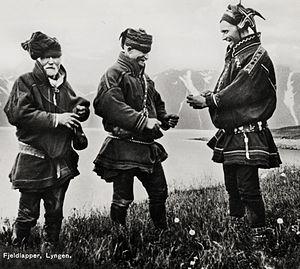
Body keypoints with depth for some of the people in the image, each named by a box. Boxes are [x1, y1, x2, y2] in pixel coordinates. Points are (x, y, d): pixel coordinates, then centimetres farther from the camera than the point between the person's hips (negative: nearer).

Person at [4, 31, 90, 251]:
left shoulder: (63, 84, 11)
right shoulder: (26, 83, -6)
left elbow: (75, 104, 21)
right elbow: (20, 114, -17)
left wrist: (80, 109, -3)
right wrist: (55, 119, -21)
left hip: (62, 160, 5)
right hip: (34, 161, -5)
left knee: (55, 212, 14)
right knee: (28, 213, 3)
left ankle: (50, 249, 31)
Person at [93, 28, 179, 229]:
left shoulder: (144, 78, 18)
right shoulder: (114, 74, -9)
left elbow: (157, 104, 28)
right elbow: (111, 105, -26)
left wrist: (164, 119, 7)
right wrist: (143, 121, -29)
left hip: (148, 149, 8)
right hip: (124, 149, -8)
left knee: (159, 193, 15)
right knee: (122, 200, 2)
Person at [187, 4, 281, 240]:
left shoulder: (257, 55, -11)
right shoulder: (235, 54, 15)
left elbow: (239, 92, -20)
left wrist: (207, 101, -17)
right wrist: (207, 96, -5)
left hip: (248, 136, -9)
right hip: (229, 135, 9)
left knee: (248, 189, -4)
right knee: (232, 186, 17)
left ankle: (259, 236, 8)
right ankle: (235, 229, 31)